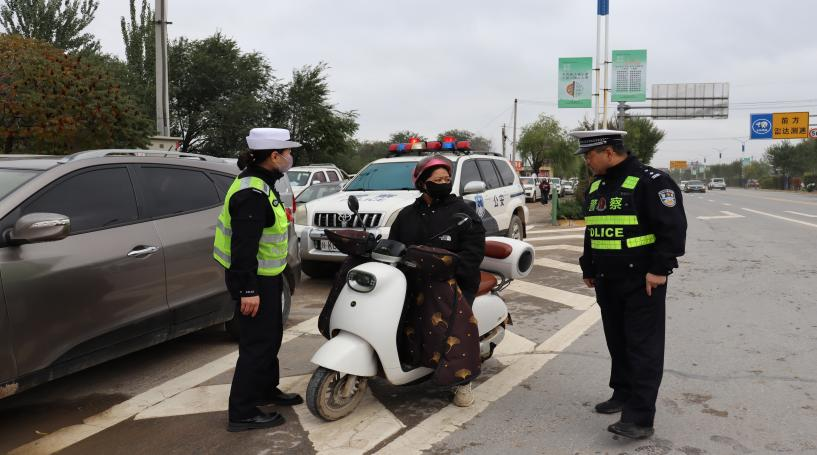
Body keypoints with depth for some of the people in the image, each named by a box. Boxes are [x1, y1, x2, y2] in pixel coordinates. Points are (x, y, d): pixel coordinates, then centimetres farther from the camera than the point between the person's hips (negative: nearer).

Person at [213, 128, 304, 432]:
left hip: (266, 278, 11)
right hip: (254, 281, -11)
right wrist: (248, 289, -28)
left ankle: (266, 390, 37)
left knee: (271, 338, 21)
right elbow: (243, 245, -28)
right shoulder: (252, 193, -23)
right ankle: (242, 413, 6)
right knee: (257, 344, -4)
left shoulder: (261, 185, 12)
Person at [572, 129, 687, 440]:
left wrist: (659, 269, -19)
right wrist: (588, 268, 22)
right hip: (607, 282, 8)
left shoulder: (650, 182, -12)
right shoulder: (596, 186, 13)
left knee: (643, 347, -6)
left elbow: (673, 228, -16)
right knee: (617, 341, 16)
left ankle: (640, 417, -6)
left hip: (642, 281, -8)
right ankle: (623, 394, 31)